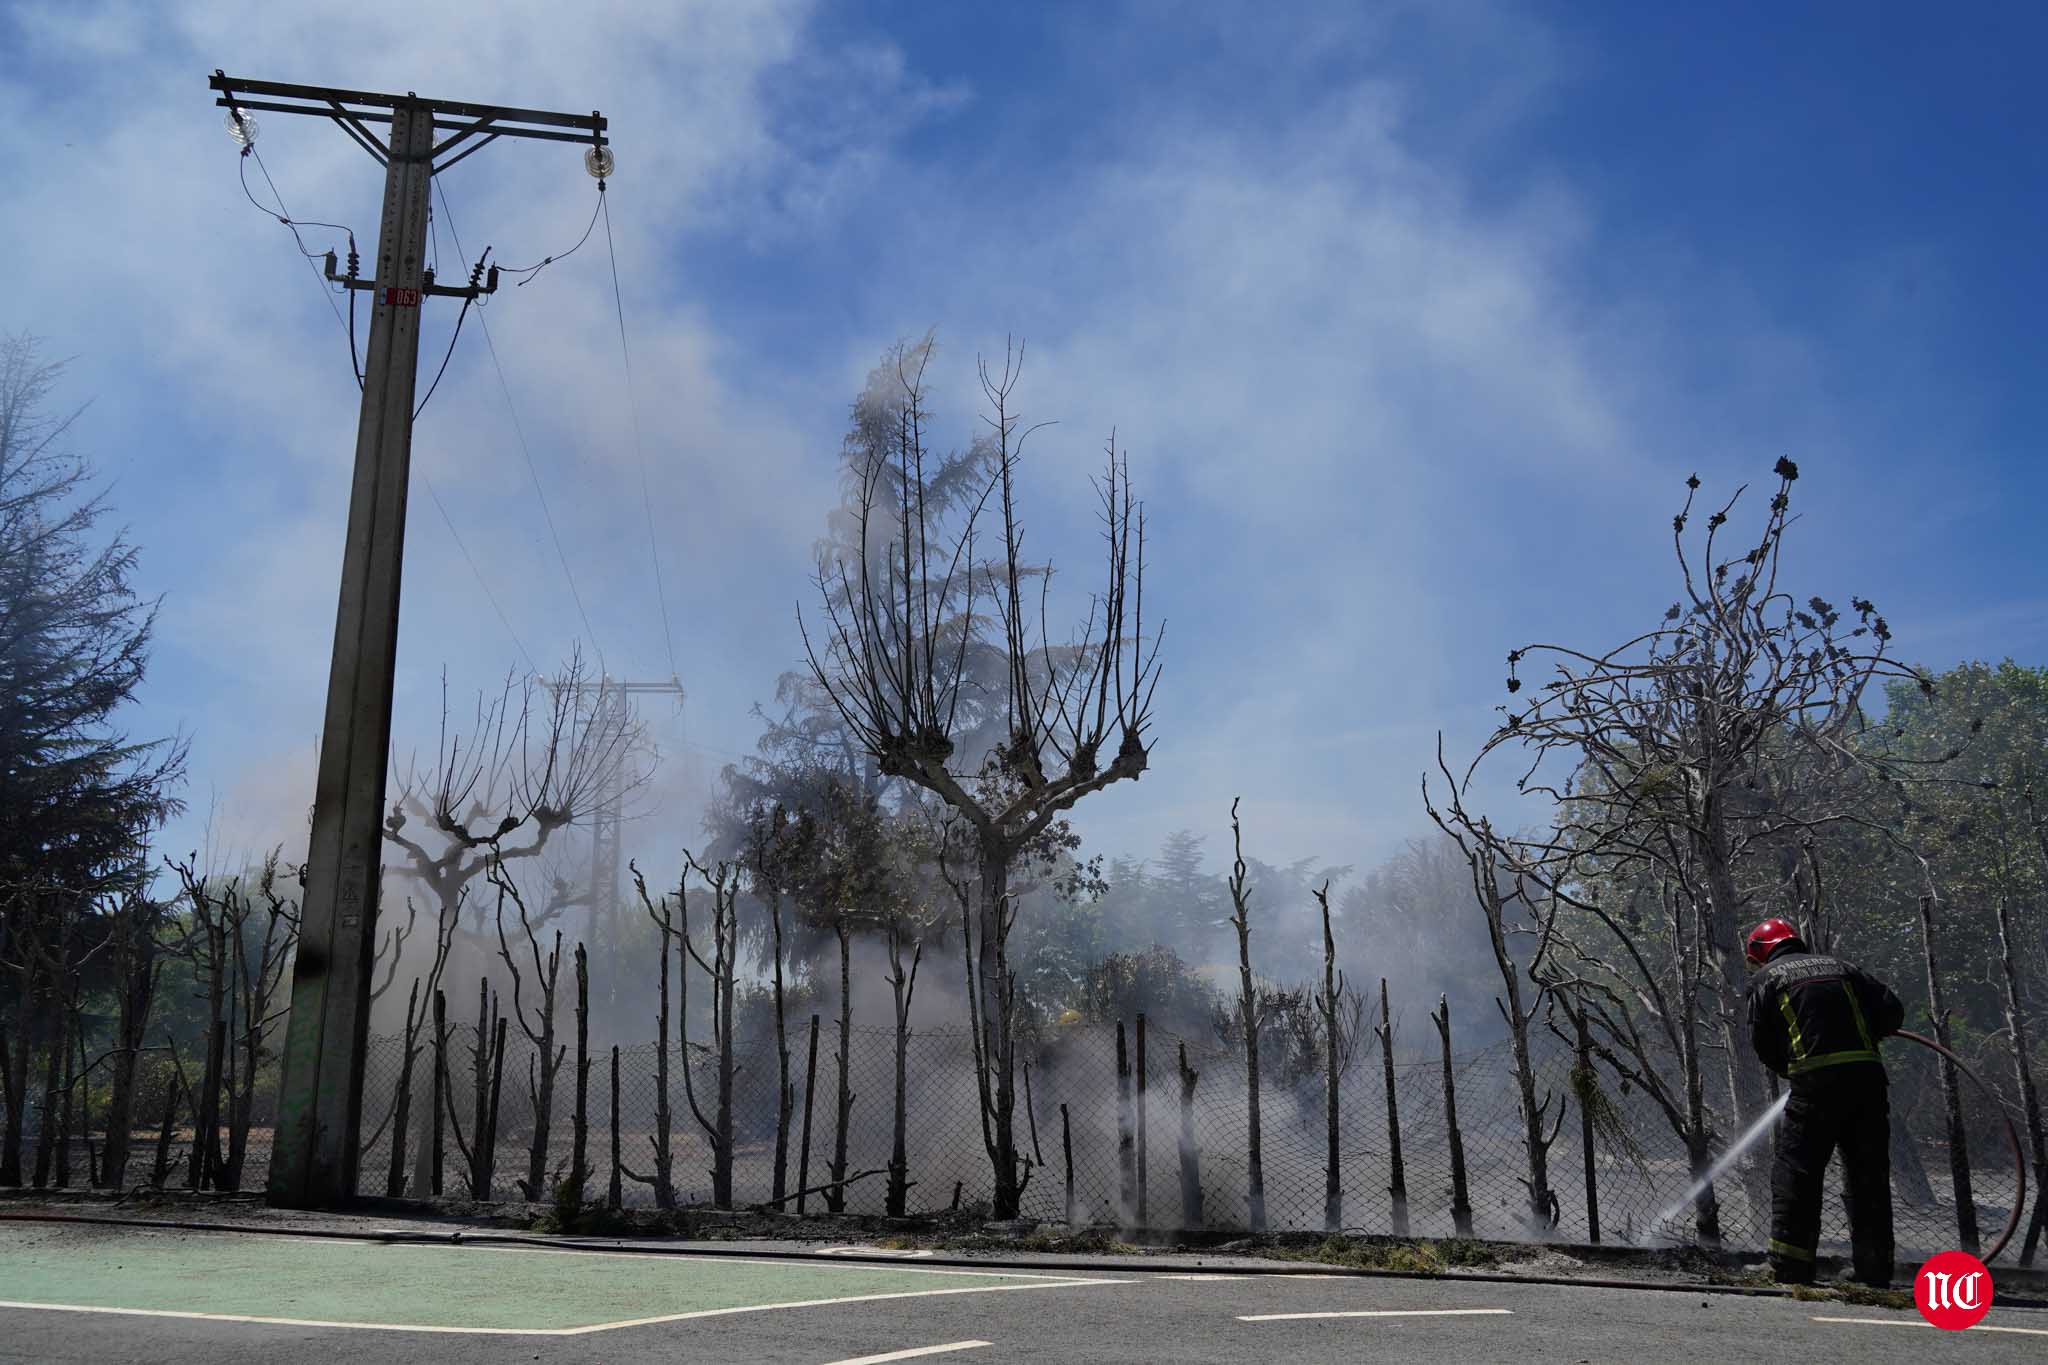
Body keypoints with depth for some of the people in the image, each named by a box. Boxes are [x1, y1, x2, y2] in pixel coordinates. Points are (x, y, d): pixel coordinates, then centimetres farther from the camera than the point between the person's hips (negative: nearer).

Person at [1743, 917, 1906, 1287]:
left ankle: (1791, 1273, -2)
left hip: (1816, 1083, -4)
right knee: (1870, 1179, 13)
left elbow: (1763, 1045, 6)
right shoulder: (1839, 967, 22)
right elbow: (1893, 1012, 14)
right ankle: (1876, 1275, 15)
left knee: (1795, 1177, 2)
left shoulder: (1766, 978, 10)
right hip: (1868, 1077, 4)